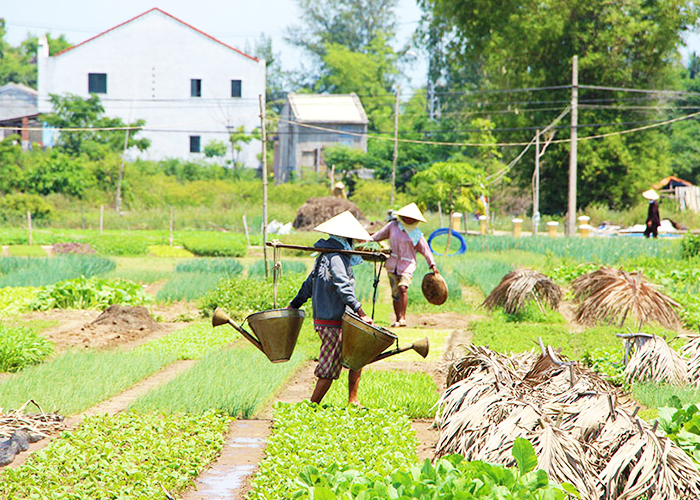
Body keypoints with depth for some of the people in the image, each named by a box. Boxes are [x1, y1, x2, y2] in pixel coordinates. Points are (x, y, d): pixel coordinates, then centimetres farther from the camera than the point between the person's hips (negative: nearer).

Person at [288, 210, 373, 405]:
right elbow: (344, 289, -26)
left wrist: (293, 306, 31)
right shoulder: (336, 258, -16)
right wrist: (361, 314, -31)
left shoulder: (326, 256, 15)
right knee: (329, 369, -5)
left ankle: (353, 402, 19)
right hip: (332, 323, -10)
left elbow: (308, 285, 23)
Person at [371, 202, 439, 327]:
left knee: (402, 288, -23)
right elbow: (380, 235, 19)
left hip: (407, 265, -3)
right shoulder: (393, 226, 6)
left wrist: (432, 265, 0)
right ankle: (398, 319, 12)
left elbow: (425, 250, 4)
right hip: (392, 265, 3)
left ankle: (403, 318, -22)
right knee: (395, 293, 4)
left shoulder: (416, 234, 0)